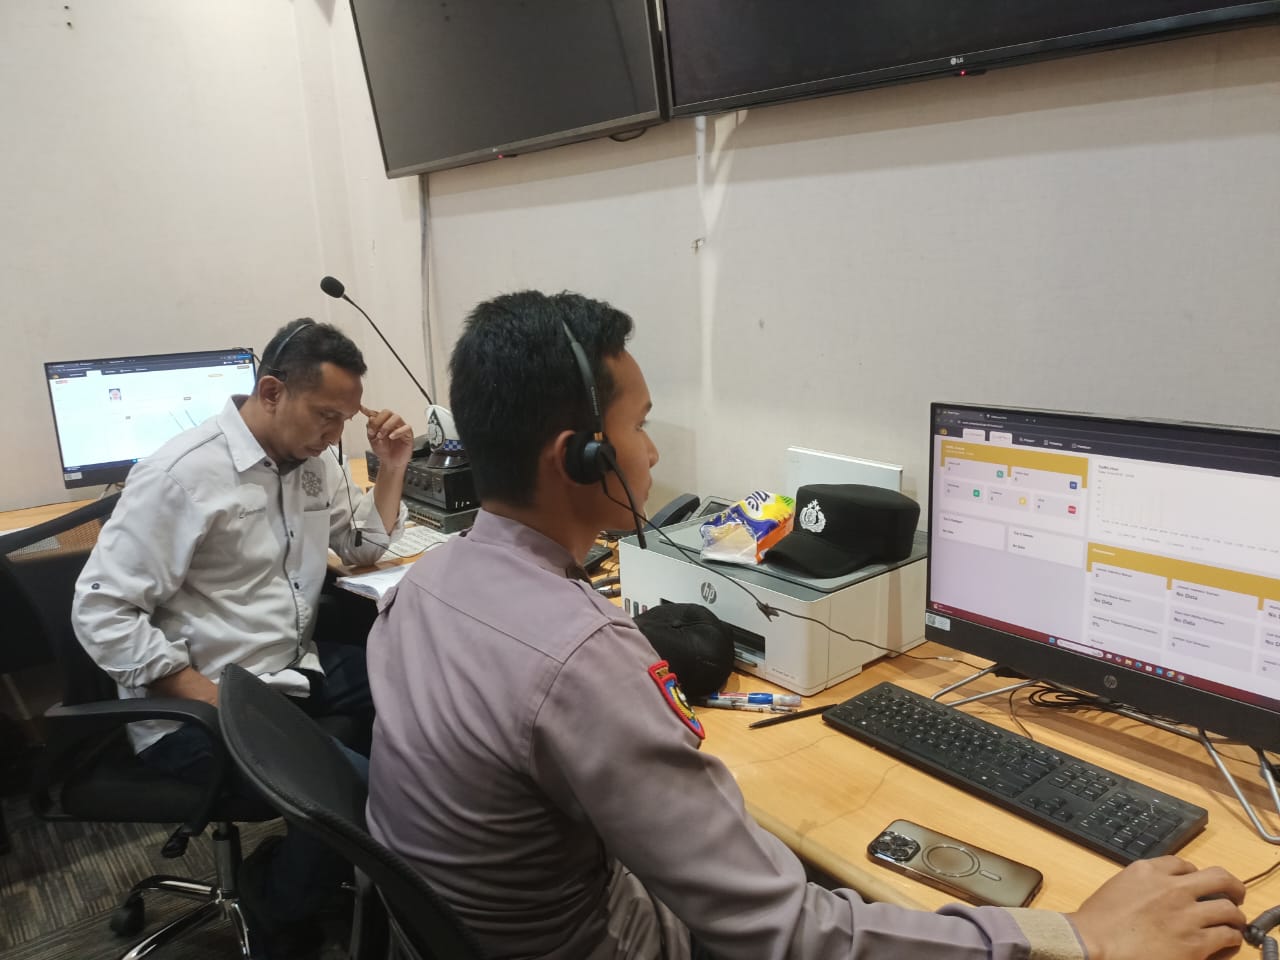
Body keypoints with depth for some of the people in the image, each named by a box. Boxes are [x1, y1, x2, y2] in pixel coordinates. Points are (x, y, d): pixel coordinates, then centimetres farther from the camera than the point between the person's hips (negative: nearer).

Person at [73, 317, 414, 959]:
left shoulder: (313, 460, 7)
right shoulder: (183, 474, -17)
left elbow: (364, 548, 21)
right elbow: (100, 612, -18)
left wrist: (392, 469, 4)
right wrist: (209, 701, -23)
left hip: (296, 671, 8)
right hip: (196, 706, -8)